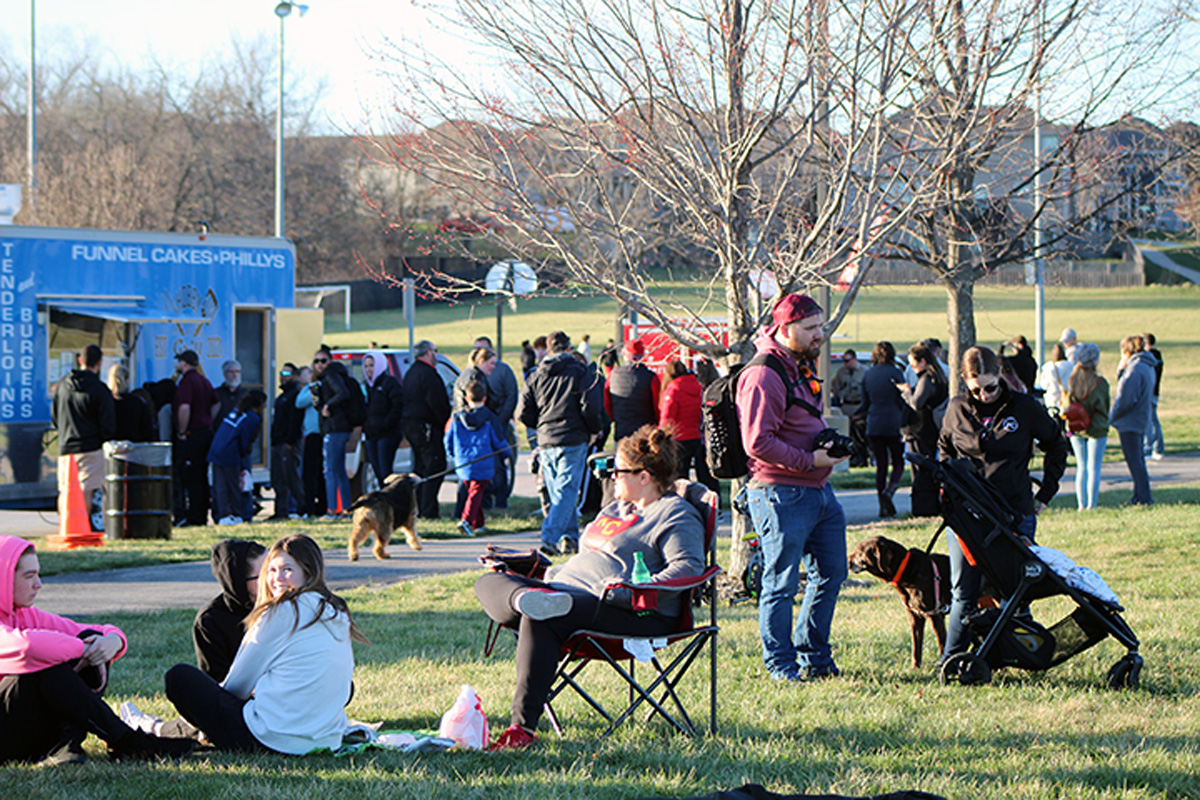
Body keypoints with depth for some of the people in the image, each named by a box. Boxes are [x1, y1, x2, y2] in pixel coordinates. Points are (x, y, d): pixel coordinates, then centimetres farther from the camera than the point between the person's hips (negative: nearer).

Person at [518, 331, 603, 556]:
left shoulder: (536, 376, 9)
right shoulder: (578, 372, -3)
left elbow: (524, 413, 7)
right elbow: (589, 406, -10)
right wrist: (593, 431, 7)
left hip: (545, 443, 4)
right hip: (572, 440, -4)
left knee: (557, 493, 15)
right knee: (566, 492, -7)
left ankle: (570, 537, 15)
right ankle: (550, 537, -19)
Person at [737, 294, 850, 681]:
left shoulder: (802, 367, 16)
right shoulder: (763, 376, -16)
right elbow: (758, 443, -22)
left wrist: (831, 447, 13)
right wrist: (810, 460, -19)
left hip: (818, 490, 10)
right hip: (782, 495, -10)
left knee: (830, 573, 15)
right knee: (781, 583, -3)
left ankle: (813, 656, 27)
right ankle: (781, 664, 7)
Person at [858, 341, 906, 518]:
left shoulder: (867, 375, 8)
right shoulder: (895, 373, -5)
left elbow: (865, 403, 13)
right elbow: (902, 401, -7)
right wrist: (904, 425, 1)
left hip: (873, 426, 4)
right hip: (893, 424, -4)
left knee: (880, 465, 9)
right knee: (898, 463, 7)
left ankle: (883, 506, 5)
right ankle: (889, 492, -19)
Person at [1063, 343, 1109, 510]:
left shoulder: (1072, 380, -5)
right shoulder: (1100, 382, -15)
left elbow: (1066, 404, 0)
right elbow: (1104, 409, -4)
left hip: (1075, 430, 4)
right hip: (1096, 429, -4)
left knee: (1081, 467, 13)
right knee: (1093, 468, 3)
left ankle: (1081, 505, 13)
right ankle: (1091, 505, 1)